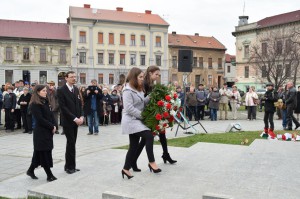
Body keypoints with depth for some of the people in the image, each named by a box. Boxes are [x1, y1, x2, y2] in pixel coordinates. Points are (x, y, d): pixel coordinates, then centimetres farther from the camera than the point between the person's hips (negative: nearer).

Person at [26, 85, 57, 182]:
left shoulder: (45, 102, 12)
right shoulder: (35, 104, -12)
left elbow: (51, 114, 10)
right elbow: (40, 119, -17)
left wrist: (54, 126, -4)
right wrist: (51, 127, -13)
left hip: (48, 131, 8)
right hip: (41, 132, -8)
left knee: (39, 152, 15)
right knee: (44, 152, -2)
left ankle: (31, 170, 29)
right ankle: (49, 175, 4)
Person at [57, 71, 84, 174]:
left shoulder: (76, 89, 12)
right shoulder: (61, 90, -8)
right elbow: (63, 107, -14)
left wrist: (81, 116, -2)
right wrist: (74, 118, -17)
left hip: (76, 121, 6)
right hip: (68, 121, -6)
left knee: (72, 143, 10)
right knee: (71, 143, -6)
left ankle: (69, 165, 18)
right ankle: (70, 166, 6)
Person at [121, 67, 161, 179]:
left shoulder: (138, 90, 17)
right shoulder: (128, 90, -14)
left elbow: (142, 103, 12)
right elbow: (129, 108, -21)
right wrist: (142, 115, -18)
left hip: (136, 120, 10)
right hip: (131, 120, -10)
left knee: (134, 146, 9)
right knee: (149, 136, -22)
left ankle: (126, 169, 17)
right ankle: (151, 162, -13)